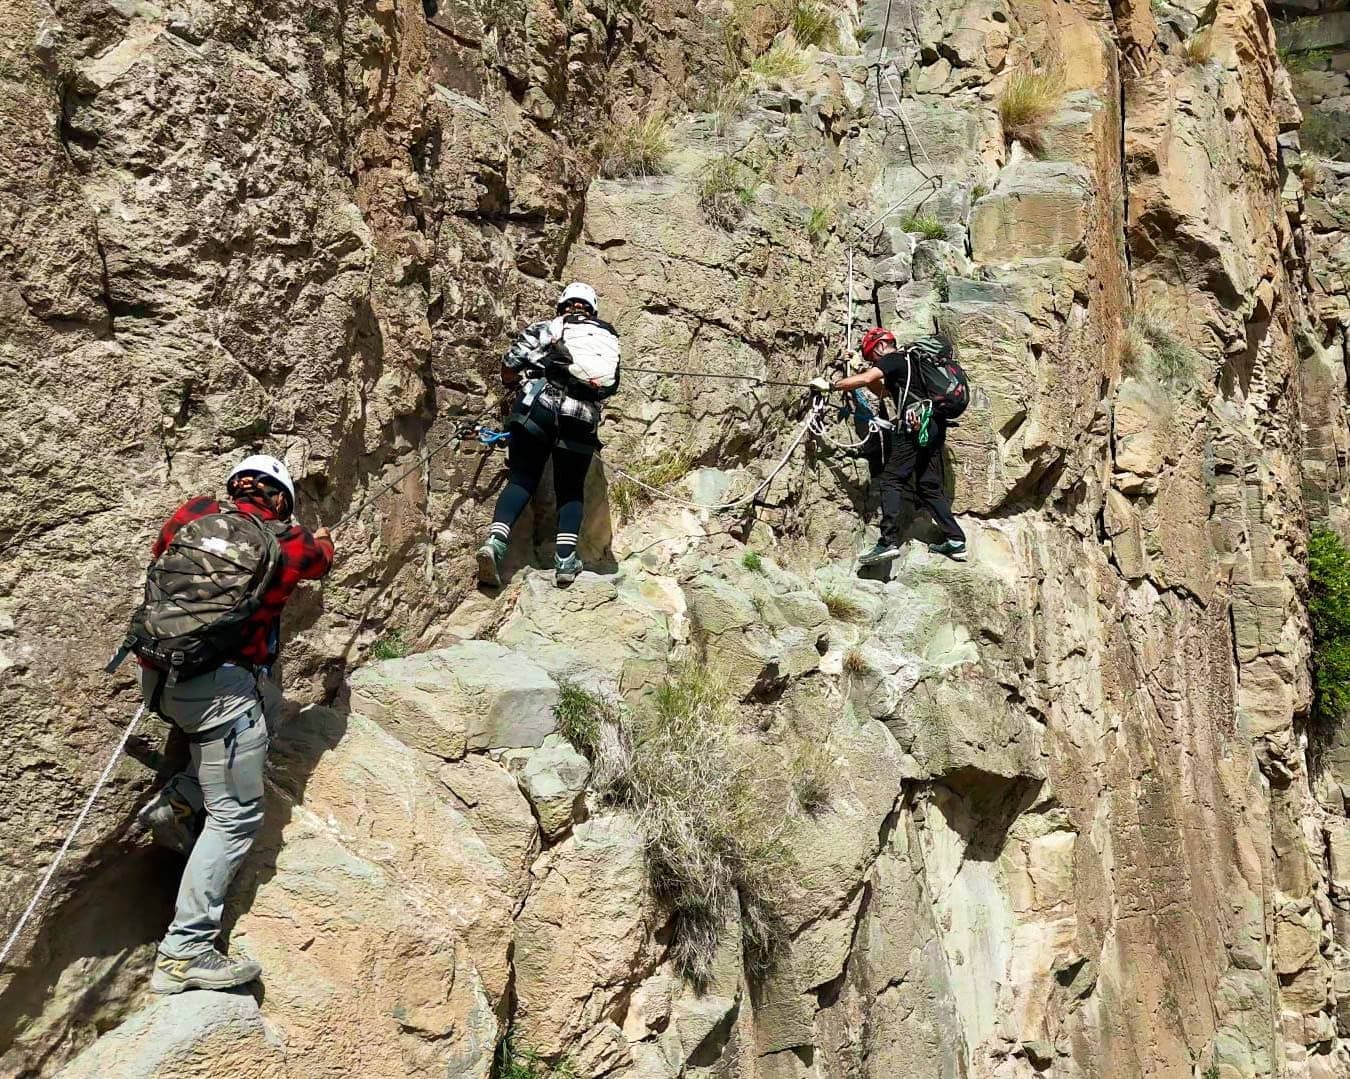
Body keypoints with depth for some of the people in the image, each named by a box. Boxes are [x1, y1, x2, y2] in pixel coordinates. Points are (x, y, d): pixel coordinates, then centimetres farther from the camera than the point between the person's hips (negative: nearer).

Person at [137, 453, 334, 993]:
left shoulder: (191, 514, 9)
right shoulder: (290, 543, 2)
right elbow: (320, 559, 26)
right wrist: (321, 538, 50)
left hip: (156, 675, 7)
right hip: (218, 683, -6)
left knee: (250, 736, 31)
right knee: (235, 817, 1)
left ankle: (171, 804, 17)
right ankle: (182, 954, -2)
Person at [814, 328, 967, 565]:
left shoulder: (893, 359, 0)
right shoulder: (910, 359, 28)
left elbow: (866, 379, -16)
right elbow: (882, 391, 34)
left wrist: (830, 385, -12)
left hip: (915, 423, -9)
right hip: (935, 425, 9)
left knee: (892, 481, -11)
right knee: (929, 485, 11)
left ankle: (888, 542, -20)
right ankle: (956, 540, 7)